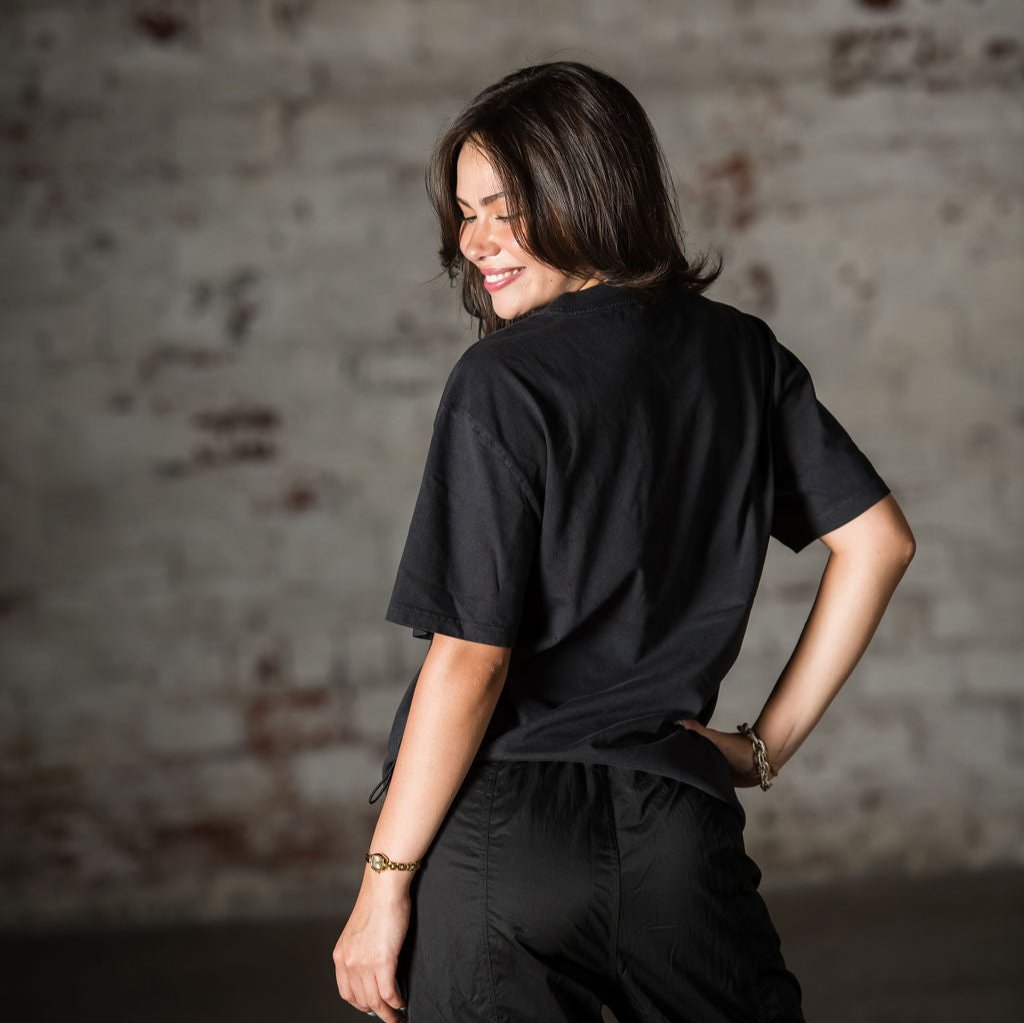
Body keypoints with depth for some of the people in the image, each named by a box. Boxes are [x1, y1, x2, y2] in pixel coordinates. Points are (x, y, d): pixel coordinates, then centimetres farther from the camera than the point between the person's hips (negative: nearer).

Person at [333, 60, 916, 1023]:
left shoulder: (504, 383, -12)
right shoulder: (743, 352, 5)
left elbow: (469, 662, -15)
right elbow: (878, 541, 8)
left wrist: (384, 882, -8)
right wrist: (769, 743, 11)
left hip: (500, 840, -5)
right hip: (679, 827, 5)